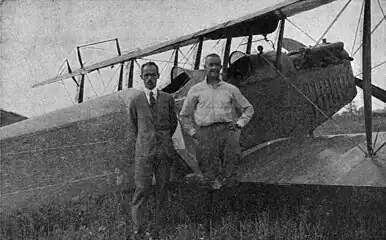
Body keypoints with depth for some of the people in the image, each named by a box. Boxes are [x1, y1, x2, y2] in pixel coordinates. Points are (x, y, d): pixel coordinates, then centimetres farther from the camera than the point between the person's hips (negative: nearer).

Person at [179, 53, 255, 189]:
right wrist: (193, 132, 9)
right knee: (209, 171, -7)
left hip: (227, 131, 0)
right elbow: (185, 115, 21)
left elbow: (248, 109, 25)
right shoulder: (196, 90, 17)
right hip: (205, 133, 0)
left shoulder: (231, 89, 18)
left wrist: (239, 124, 10)